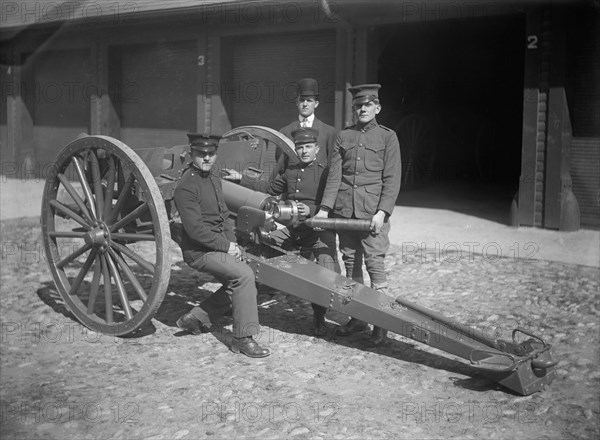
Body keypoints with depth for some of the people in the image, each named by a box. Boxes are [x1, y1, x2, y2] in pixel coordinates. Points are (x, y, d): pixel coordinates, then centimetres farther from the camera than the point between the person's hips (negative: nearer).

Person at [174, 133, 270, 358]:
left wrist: (233, 243, 2)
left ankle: (196, 318, 24)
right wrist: (226, 246, -17)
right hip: (199, 250, -9)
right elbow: (195, 229, -22)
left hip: (219, 246, 9)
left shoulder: (214, 180, 12)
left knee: (236, 285, 14)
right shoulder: (186, 186, -17)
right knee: (244, 274, -23)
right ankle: (243, 338, -17)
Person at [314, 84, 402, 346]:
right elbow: (334, 175, 8)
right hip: (344, 211, 4)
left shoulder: (387, 137, 5)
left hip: (373, 212, -4)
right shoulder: (343, 137, 13)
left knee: (374, 263, -7)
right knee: (350, 263, 8)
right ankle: (357, 317, 18)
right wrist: (325, 208, -2)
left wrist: (382, 211, -13)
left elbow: (392, 179, -1)